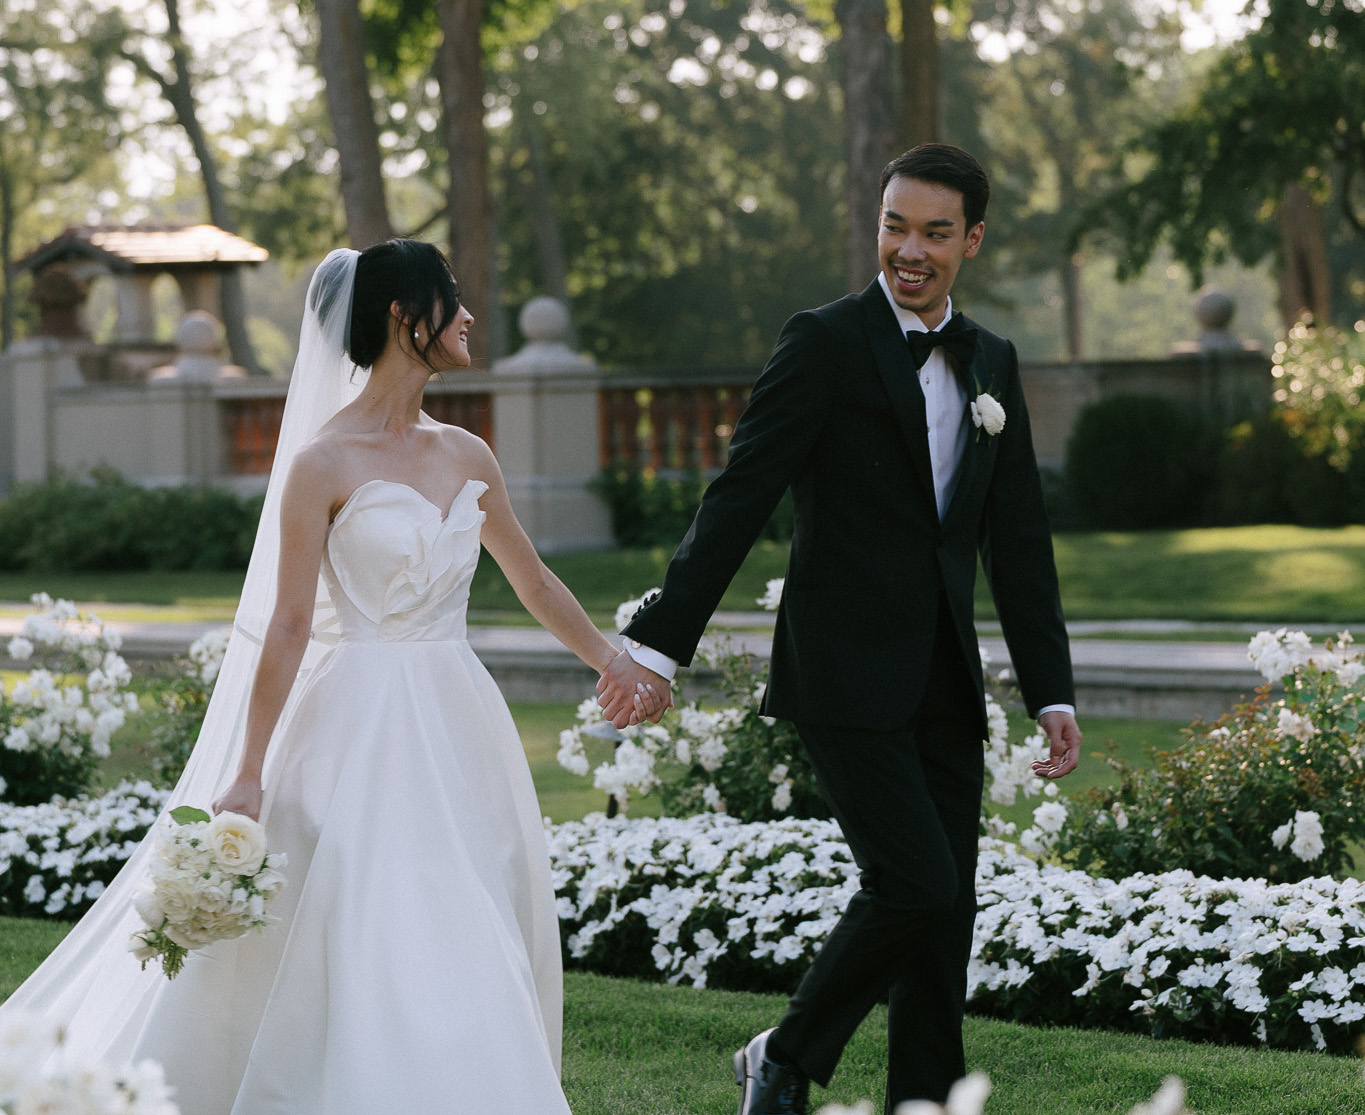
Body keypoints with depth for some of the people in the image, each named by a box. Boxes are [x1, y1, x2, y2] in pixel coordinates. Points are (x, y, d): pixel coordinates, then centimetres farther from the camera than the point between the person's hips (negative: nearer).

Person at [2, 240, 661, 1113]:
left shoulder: (467, 457, 9)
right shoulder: (325, 463, -8)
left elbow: (535, 583, 21)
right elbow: (287, 626, -10)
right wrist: (247, 775, -11)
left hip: (458, 729, 6)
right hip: (360, 731, -6)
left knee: (476, 950, 5)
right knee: (364, 953, -9)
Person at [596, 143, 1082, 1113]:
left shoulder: (992, 365, 13)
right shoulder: (827, 343, -6)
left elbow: (1019, 542, 15)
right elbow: (738, 501, -10)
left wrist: (1053, 695, 11)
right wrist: (658, 642, -15)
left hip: (944, 686, 6)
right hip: (846, 677, -6)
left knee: (947, 913, 5)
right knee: (914, 887, -15)